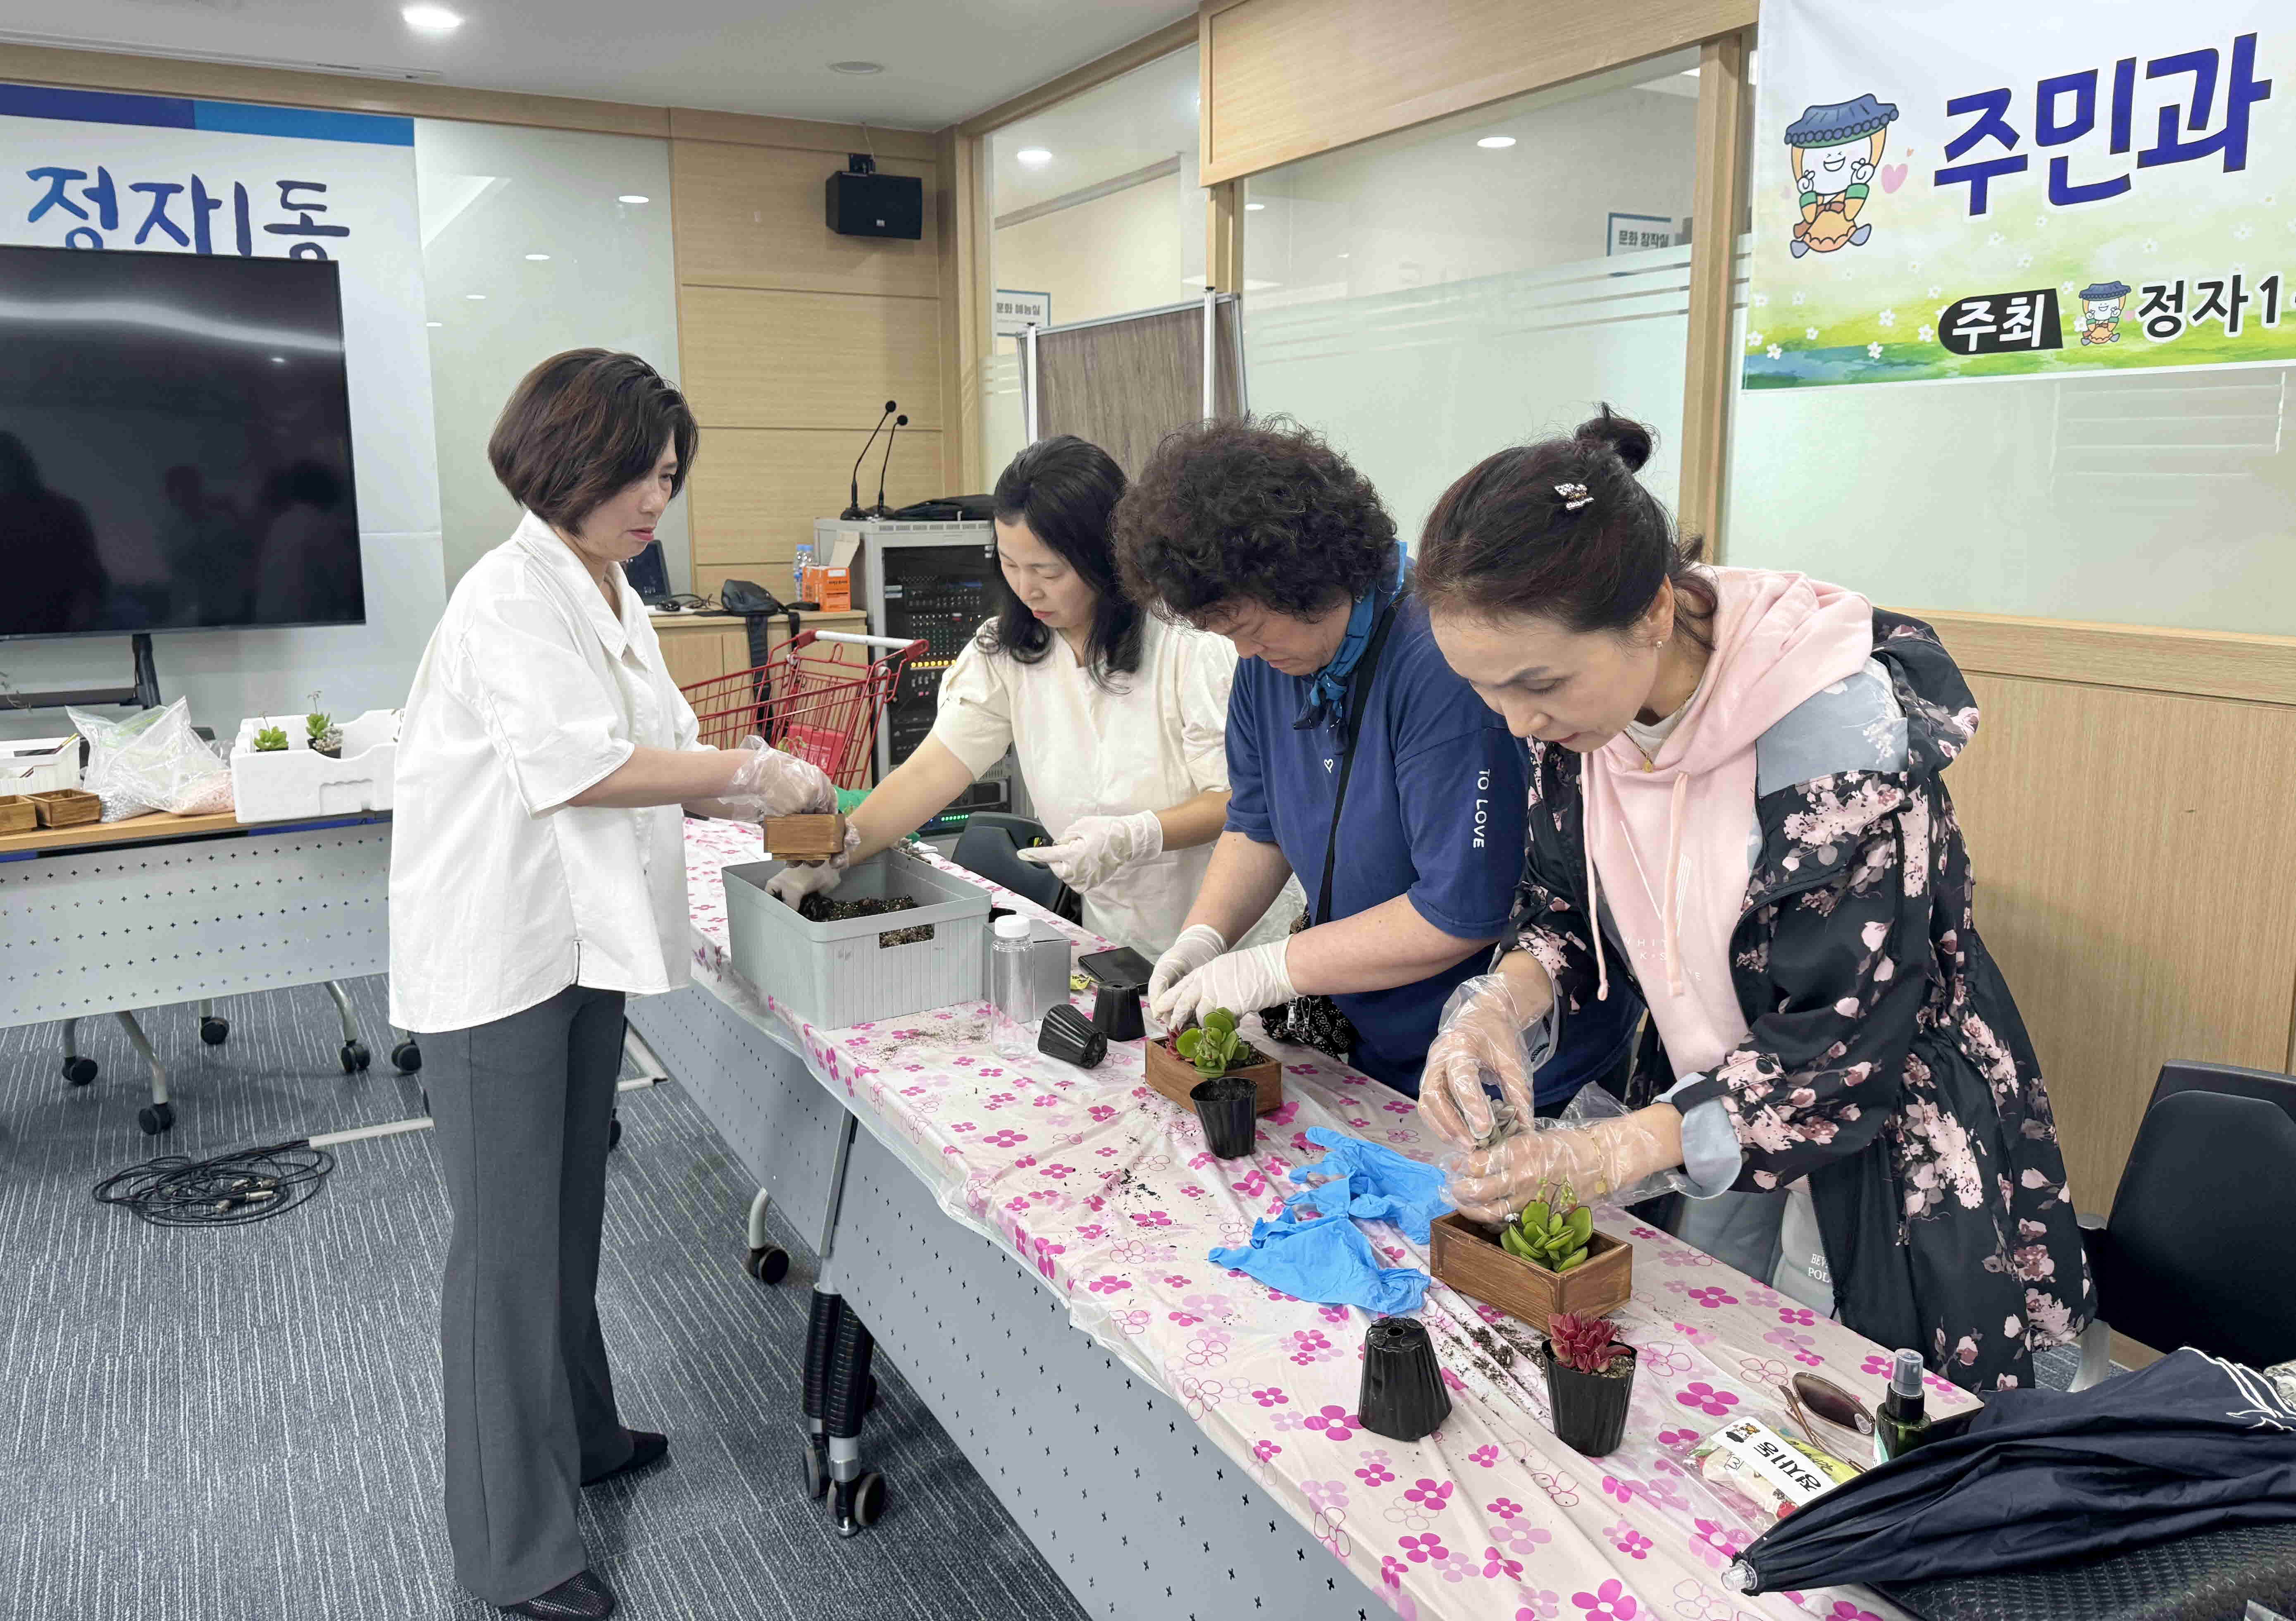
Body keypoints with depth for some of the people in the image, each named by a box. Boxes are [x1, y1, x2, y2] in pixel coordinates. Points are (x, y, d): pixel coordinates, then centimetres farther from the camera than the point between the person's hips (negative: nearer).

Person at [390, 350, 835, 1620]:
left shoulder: (613, 598, 12)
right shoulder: (511, 598, -16)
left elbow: (657, 759, 14)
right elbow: (577, 768, -25)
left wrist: (766, 799, -1)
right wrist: (747, 772, -20)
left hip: (586, 943, 9)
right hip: (498, 958, -9)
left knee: (569, 1216, 21)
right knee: (508, 1241, 0)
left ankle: (573, 1436, 39)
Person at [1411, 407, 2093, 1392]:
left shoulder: (1837, 728, -30)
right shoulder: (1576, 708, -11)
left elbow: (1843, 1043, -27)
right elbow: (1565, 909, 2)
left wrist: (1611, 1154, -33)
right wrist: (1504, 1002, -20)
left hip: (1883, 1145, -5)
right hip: (1703, 1115, 6)